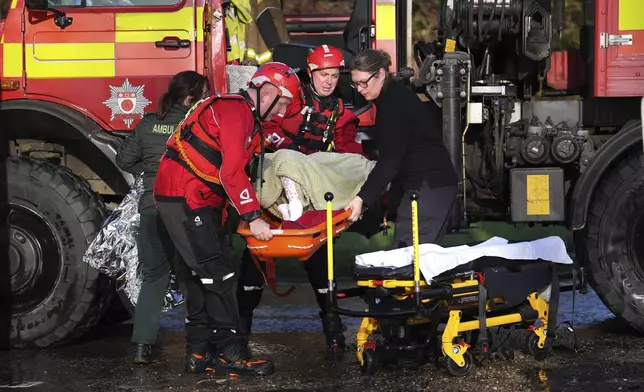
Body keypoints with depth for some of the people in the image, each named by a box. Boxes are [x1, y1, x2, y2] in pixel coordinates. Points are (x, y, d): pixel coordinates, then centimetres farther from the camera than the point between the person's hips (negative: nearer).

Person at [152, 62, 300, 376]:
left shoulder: (247, 117, 18)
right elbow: (232, 172, -23)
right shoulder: (235, 110, -15)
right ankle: (228, 352, -8)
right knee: (218, 273, -11)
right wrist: (253, 218, -23)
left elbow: (239, 170, 20)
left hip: (201, 200, 11)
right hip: (184, 197, -11)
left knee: (205, 276, 11)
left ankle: (199, 352, 14)